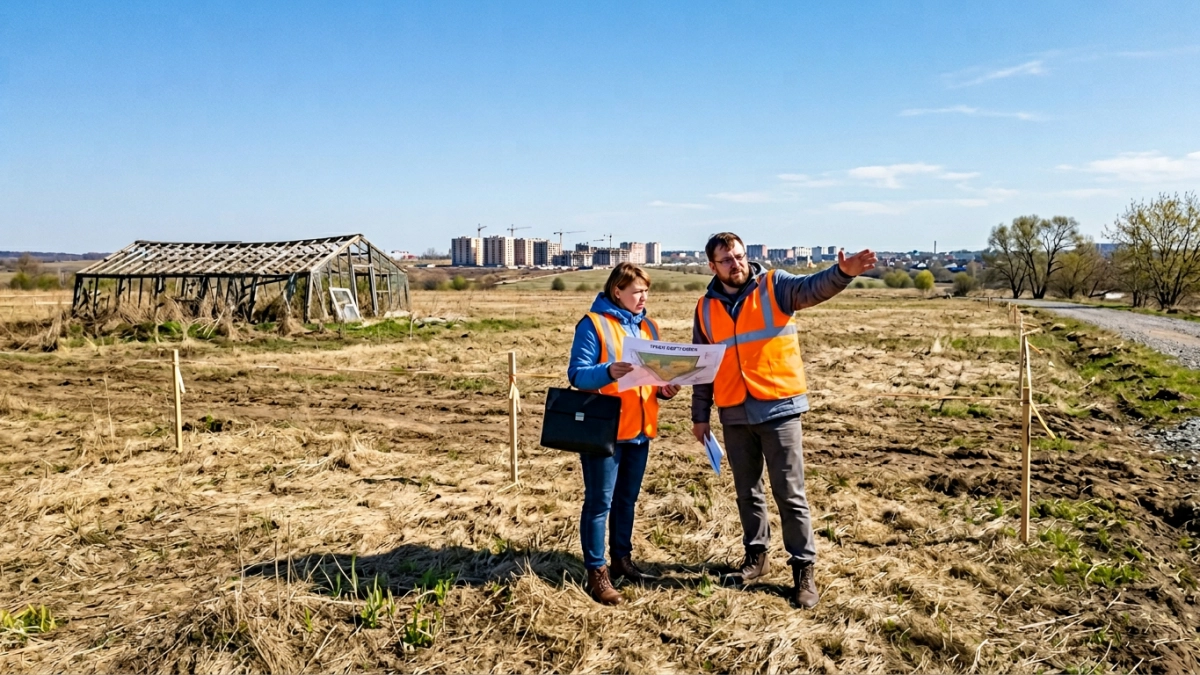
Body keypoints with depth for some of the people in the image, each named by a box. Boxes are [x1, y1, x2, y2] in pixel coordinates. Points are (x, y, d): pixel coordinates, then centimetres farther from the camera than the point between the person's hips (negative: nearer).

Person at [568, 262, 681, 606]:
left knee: (627, 499, 17)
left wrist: (663, 389, -4)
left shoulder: (649, 327, 12)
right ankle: (596, 572, 9)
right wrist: (608, 371, -32)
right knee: (600, 502, 0)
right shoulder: (592, 324, -9)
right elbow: (577, 374, -15)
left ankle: (622, 558, 32)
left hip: (639, 428, 7)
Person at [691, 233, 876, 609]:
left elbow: (812, 288, -24)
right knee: (747, 492, 16)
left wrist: (843, 273, -46)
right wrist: (700, 415, 11)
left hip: (779, 408, -4)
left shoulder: (774, 286, -4)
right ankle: (756, 555, 32)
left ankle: (803, 569, 13)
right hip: (733, 414, 4)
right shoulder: (706, 308, 7)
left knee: (790, 493, 2)